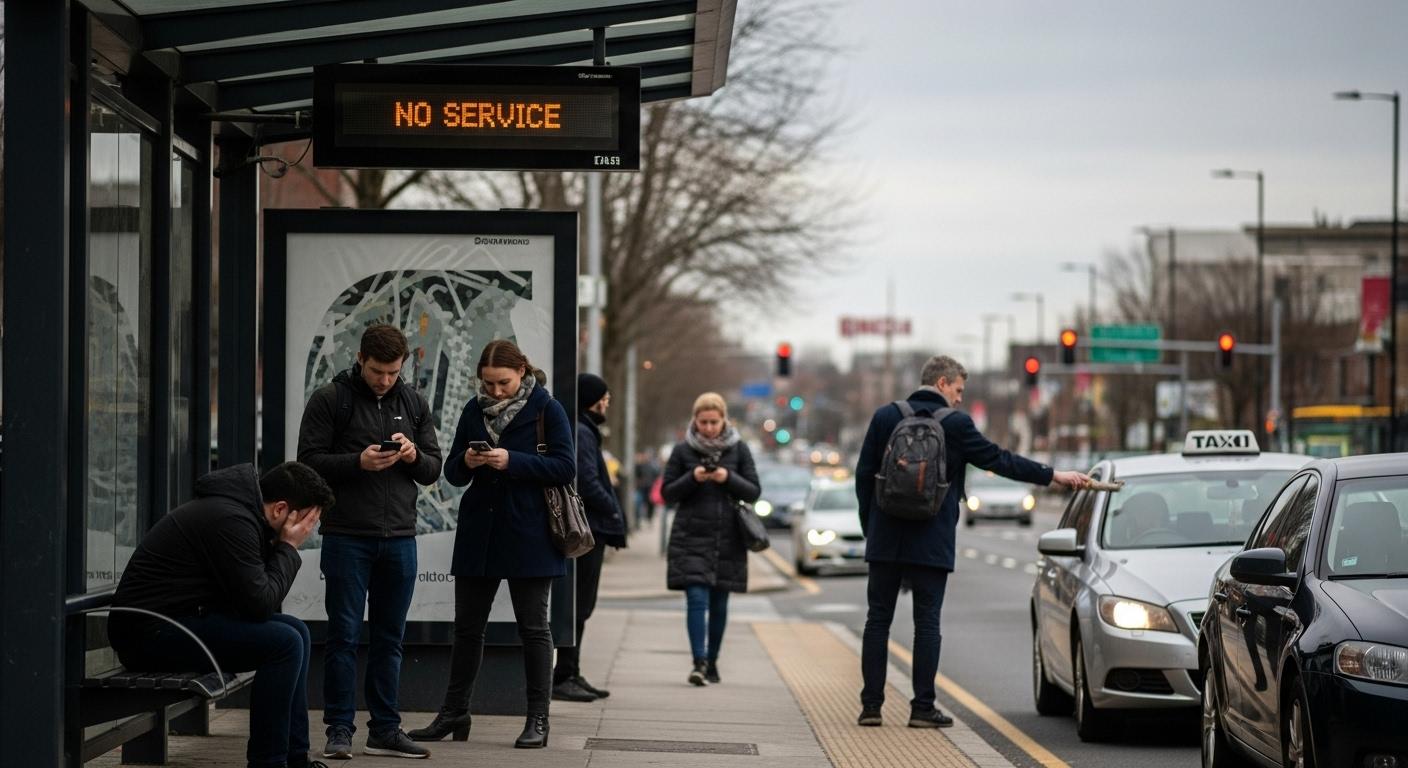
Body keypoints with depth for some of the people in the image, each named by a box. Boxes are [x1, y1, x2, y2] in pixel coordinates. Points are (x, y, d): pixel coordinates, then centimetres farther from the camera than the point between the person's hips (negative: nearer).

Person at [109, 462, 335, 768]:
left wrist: (281, 548, 2)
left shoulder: (234, 509, 13)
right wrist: (288, 548, -8)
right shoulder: (231, 521, -20)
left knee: (296, 632, 11)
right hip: (151, 630, -11)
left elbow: (255, 598, 16)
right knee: (284, 643, -19)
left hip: (176, 619, 11)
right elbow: (259, 604, -20)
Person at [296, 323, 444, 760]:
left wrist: (414, 455, -10)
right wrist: (358, 462, -20)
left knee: (389, 638, 9)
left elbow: (433, 470, 13)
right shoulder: (330, 400, -2)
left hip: (399, 540, 4)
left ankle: (385, 730, 15)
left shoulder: (414, 404, 11)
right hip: (347, 538, -4)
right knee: (344, 635, -2)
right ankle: (339, 729, 4)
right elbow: (308, 462, -6)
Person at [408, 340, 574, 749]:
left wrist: (511, 461, -21)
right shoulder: (474, 410, 8)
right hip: (478, 534, 5)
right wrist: (466, 461, -13)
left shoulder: (546, 409, -6)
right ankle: (454, 713, 20)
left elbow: (565, 468, -12)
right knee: (467, 625, 10)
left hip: (528, 537, -5)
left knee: (533, 627, 2)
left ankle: (538, 720, 7)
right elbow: (453, 473, 11)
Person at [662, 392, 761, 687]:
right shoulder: (683, 451, 3)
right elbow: (668, 493, 4)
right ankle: (699, 662, -18)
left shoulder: (738, 449, 4)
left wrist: (729, 478, -13)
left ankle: (712, 662, 17)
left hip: (727, 538, 1)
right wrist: (692, 478, -13)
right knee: (697, 598, -13)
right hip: (691, 537, -1)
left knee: (719, 603, 6)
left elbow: (754, 492, 4)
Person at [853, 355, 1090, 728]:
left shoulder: (886, 416, 3)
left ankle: (871, 705, 5)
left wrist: (869, 526, 13)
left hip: (885, 540, 3)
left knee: (878, 620, 7)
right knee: (927, 623, 3)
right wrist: (1052, 476, 8)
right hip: (931, 543, -3)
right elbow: (998, 459, -1)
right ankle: (923, 708, 2)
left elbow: (864, 474, 5)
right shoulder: (954, 424, -6)